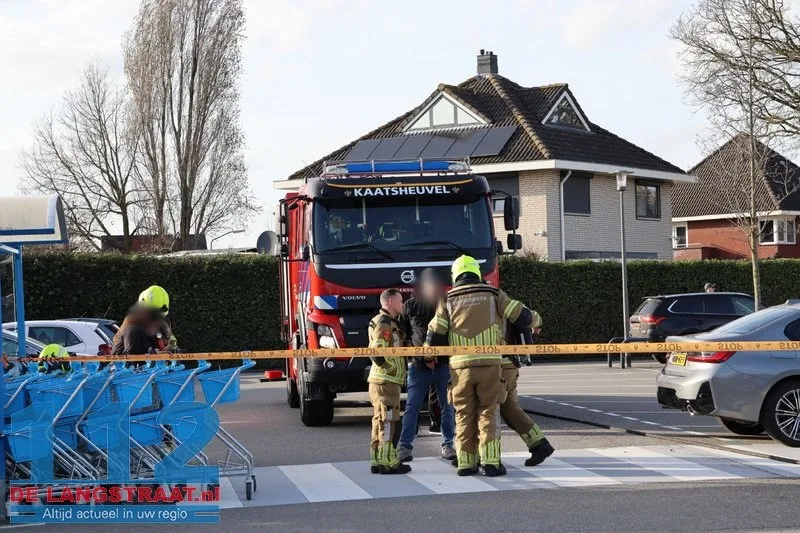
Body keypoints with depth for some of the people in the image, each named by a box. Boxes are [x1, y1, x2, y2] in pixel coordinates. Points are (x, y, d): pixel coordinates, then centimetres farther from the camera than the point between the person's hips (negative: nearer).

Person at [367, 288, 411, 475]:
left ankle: (377, 461, 17)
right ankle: (387, 463, -7)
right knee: (388, 421, -8)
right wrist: (392, 368, -14)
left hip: (380, 380, 11)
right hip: (386, 380, -11)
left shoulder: (389, 323, 20)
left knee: (380, 421, 12)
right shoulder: (384, 324, -14)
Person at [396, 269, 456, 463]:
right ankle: (404, 445, -3)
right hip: (418, 365, 0)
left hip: (443, 364, 1)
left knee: (447, 407, 6)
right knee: (412, 406, -4)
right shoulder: (410, 306, 4)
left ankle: (447, 444, 16)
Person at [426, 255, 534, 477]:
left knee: (464, 414, 9)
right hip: (490, 362, -1)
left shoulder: (448, 300, 9)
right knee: (488, 412, 4)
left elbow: (434, 337, 5)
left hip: (460, 365, 1)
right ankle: (490, 461, -3)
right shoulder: (493, 295, 9)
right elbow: (523, 317, 9)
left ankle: (465, 462, 8)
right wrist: (532, 320, 32)